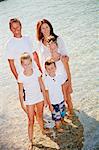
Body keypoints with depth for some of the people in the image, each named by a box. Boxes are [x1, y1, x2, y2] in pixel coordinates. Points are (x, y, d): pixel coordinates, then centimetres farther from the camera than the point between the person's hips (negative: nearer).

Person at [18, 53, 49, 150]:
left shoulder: (36, 72, -14)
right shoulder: (21, 76, -19)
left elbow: (42, 85, -2)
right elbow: (21, 91, -10)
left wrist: (45, 97, 3)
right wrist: (22, 104, -6)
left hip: (39, 97, 2)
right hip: (29, 100, -2)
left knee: (40, 116, 23)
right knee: (31, 121, 4)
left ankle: (42, 129, 50)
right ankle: (30, 141, 17)